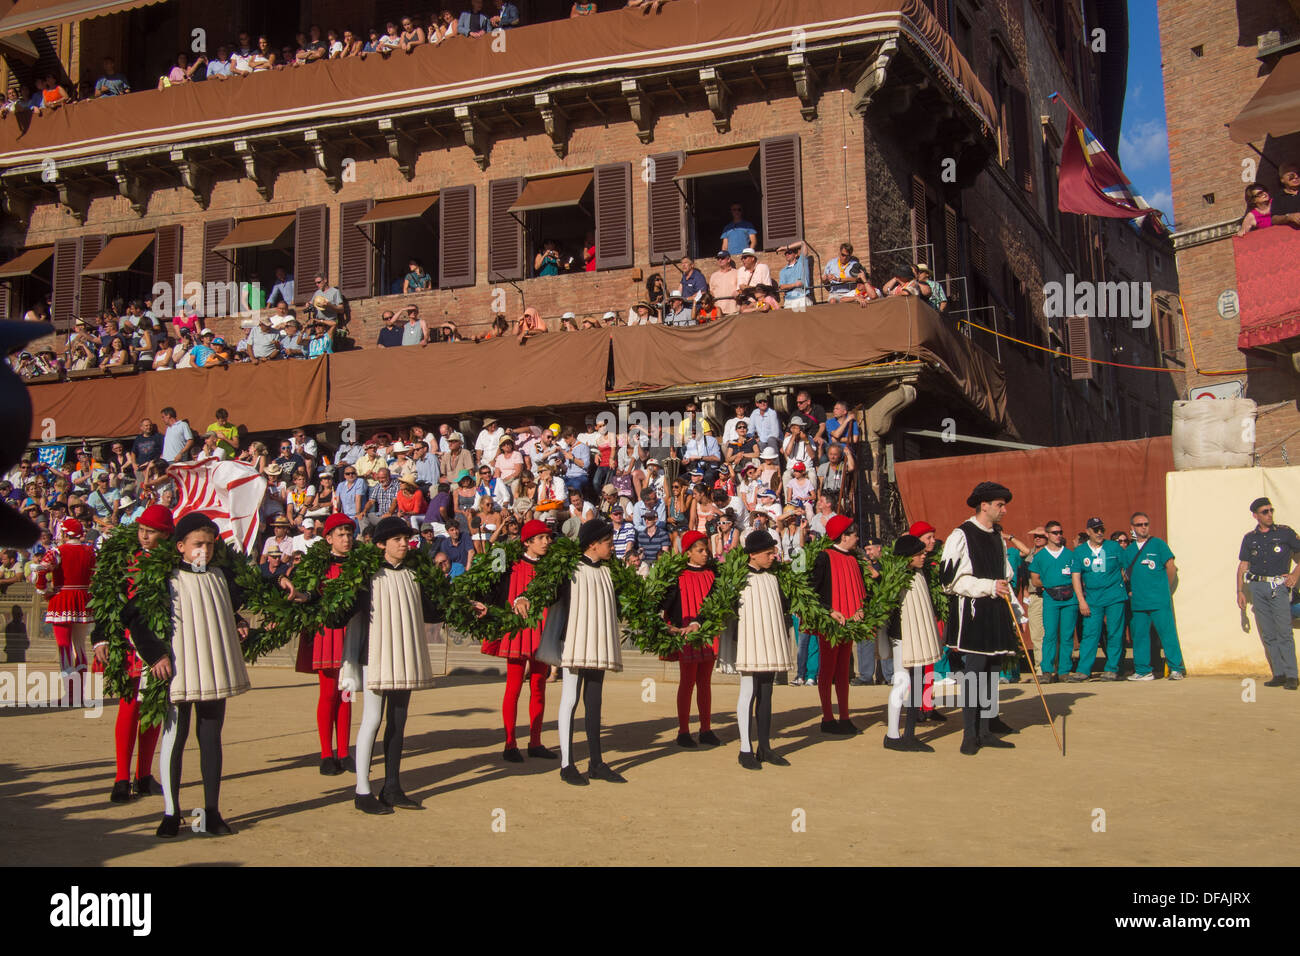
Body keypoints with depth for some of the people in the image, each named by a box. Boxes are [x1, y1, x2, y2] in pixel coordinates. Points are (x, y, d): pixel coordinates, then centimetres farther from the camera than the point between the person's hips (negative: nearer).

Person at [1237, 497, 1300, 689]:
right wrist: (1240, 591, 7)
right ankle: (1279, 674, 10)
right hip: (1257, 588, 4)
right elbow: (1243, 566, 13)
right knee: (1268, 635, 5)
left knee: (1284, 632, -10)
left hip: (1278, 586, -4)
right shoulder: (1250, 538, 11)